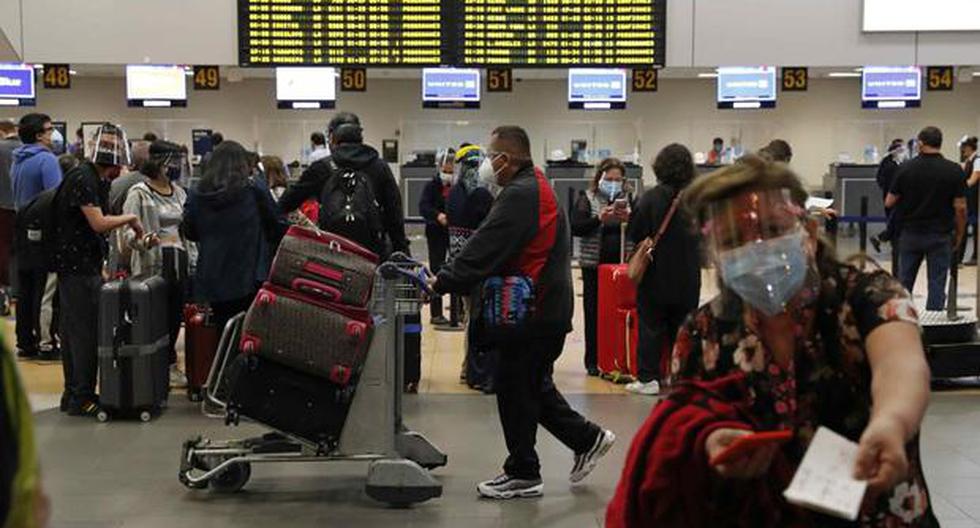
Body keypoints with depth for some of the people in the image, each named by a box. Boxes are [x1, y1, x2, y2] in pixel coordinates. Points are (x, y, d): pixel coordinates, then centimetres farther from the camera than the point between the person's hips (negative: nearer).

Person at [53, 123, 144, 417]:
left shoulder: (99, 180, 14)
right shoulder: (83, 179, -16)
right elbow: (98, 223, -21)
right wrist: (130, 218, -8)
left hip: (87, 265, 10)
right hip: (77, 267, -10)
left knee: (75, 331, 14)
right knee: (85, 332, -5)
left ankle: (73, 394, 23)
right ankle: (81, 398, 2)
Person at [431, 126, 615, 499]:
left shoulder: (520, 195, -19)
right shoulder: (535, 185, 15)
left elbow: (484, 250, -23)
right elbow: (490, 246, 17)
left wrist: (442, 283, -18)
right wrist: (450, 278, 9)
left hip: (534, 311, -10)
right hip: (548, 308, 10)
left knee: (515, 388, 0)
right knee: (533, 383, 19)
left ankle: (523, 475, 10)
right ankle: (587, 439, 26)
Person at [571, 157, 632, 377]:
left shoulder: (628, 199, 10)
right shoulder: (587, 199, 3)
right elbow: (575, 228, -7)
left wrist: (629, 219, -13)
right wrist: (599, 219, -18)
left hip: (621, 264, 2)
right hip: (594, 265, -2)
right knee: (594, 313, 2)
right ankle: (593, 361, 9)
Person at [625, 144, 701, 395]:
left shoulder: (651, 198, -13)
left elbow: (635, 233, -10)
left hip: (656, 274, -3)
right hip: (687, 278, 3)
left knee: (651, 327, 4)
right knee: (683, 328, 12)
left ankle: (648, 378, 2)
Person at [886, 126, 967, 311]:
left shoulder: (906, 169, -4)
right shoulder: (954, 171, -8)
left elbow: (889, 202, 0)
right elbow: (960, 207, -9)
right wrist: (959, 235, 4)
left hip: (910, 234, 2)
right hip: (940, 236, -2)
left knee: (903, 282, 13)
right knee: (937, 284, 4)